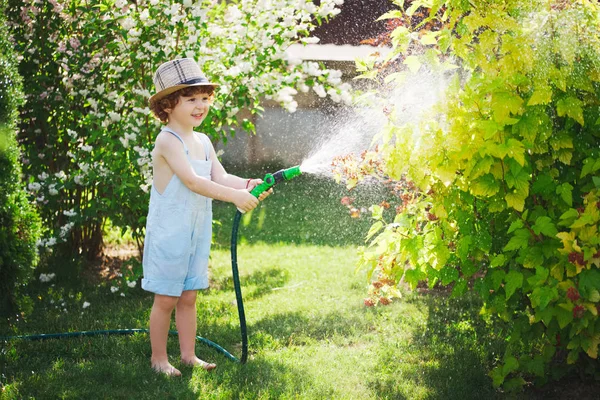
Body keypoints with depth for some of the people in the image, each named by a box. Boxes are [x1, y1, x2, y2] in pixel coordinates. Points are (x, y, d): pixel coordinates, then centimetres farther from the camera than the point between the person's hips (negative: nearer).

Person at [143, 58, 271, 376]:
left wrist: (248, 185, -21)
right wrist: (234, 195, -35)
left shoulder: (203, 141, 9)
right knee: (166, 299, 2)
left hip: (197, 232, 7)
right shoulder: (167, 141, -18)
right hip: (168, 233, -7)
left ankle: (188, 354, 24)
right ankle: (158, 358, 14)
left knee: (188, 297, 15)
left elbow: (220, 177, 0)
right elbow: (192, 180, -28)